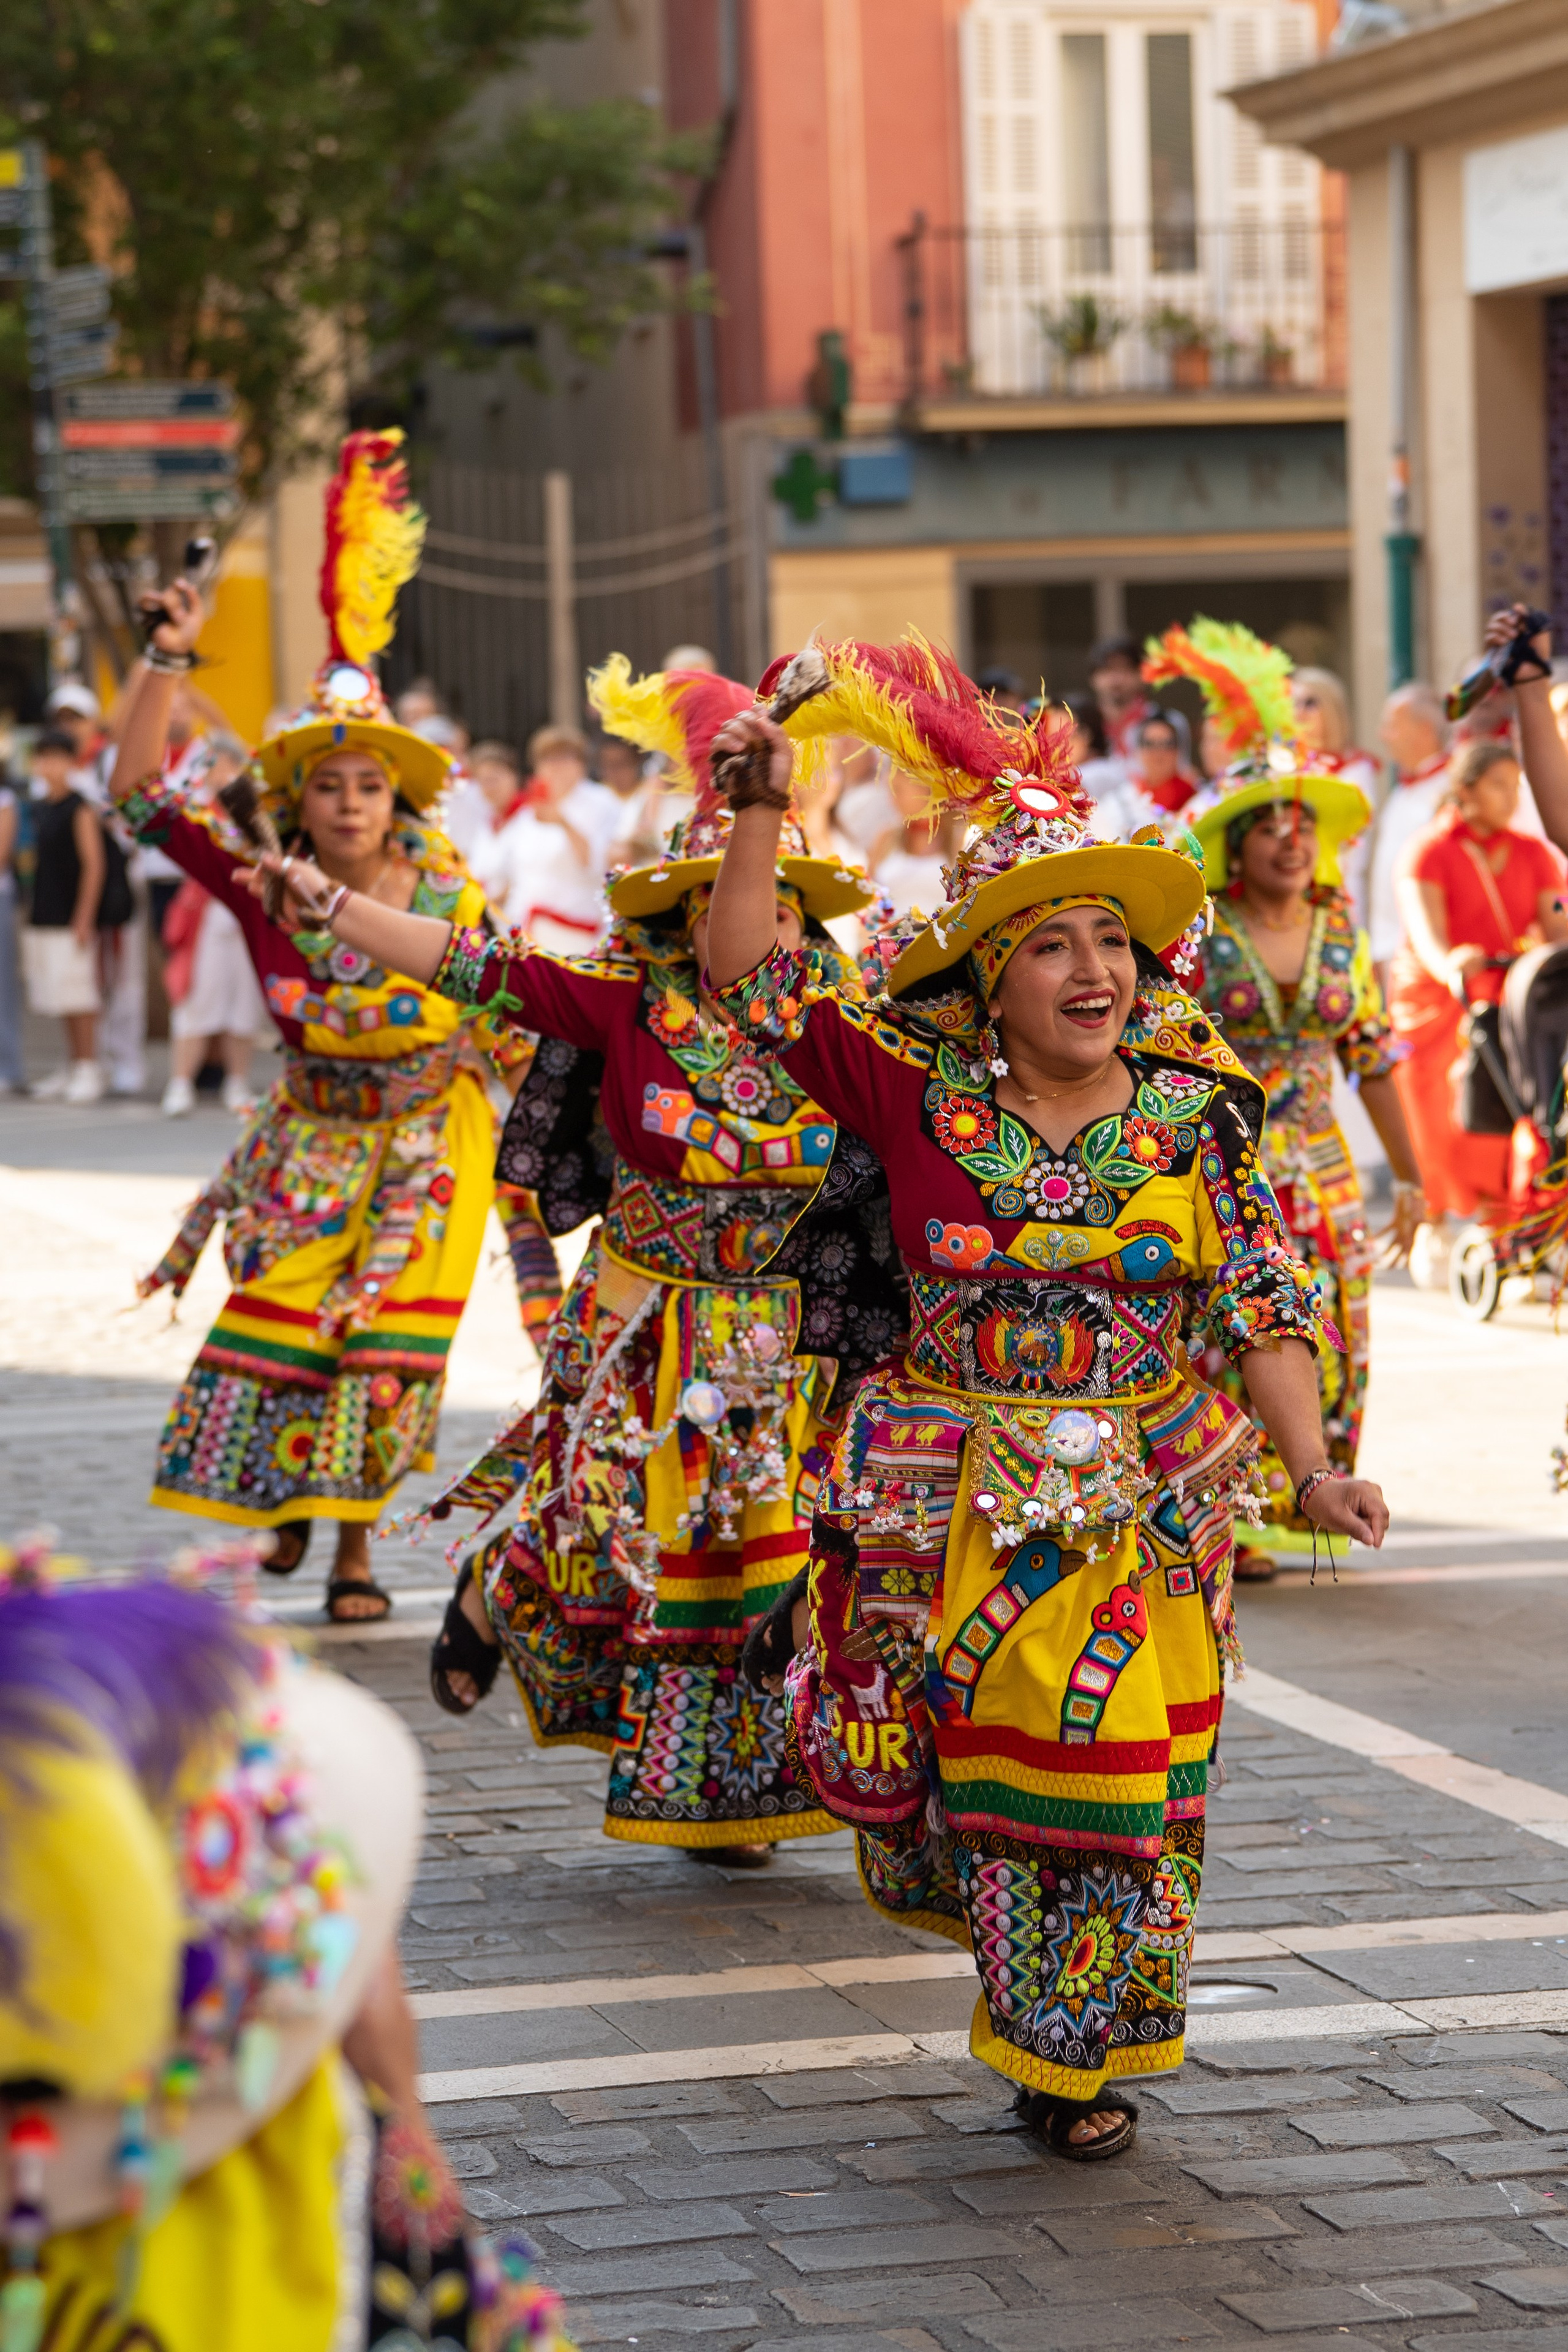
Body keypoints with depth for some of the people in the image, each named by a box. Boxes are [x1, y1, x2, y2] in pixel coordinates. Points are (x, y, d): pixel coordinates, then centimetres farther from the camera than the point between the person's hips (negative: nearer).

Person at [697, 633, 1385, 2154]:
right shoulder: (922, 1092, -5)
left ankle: (1076, 2056, 24)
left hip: (1145, 1507, 0)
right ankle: (1031, 2013, 36)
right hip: (957, 1502, 0)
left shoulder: (1194, 1113, -4)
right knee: (961, 1766, 8)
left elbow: (1263, 1308, -4)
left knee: (1114, 1784, 5)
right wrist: (762, 813, -8)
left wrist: (1313, 1471, -14)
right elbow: (746, 973, -1)